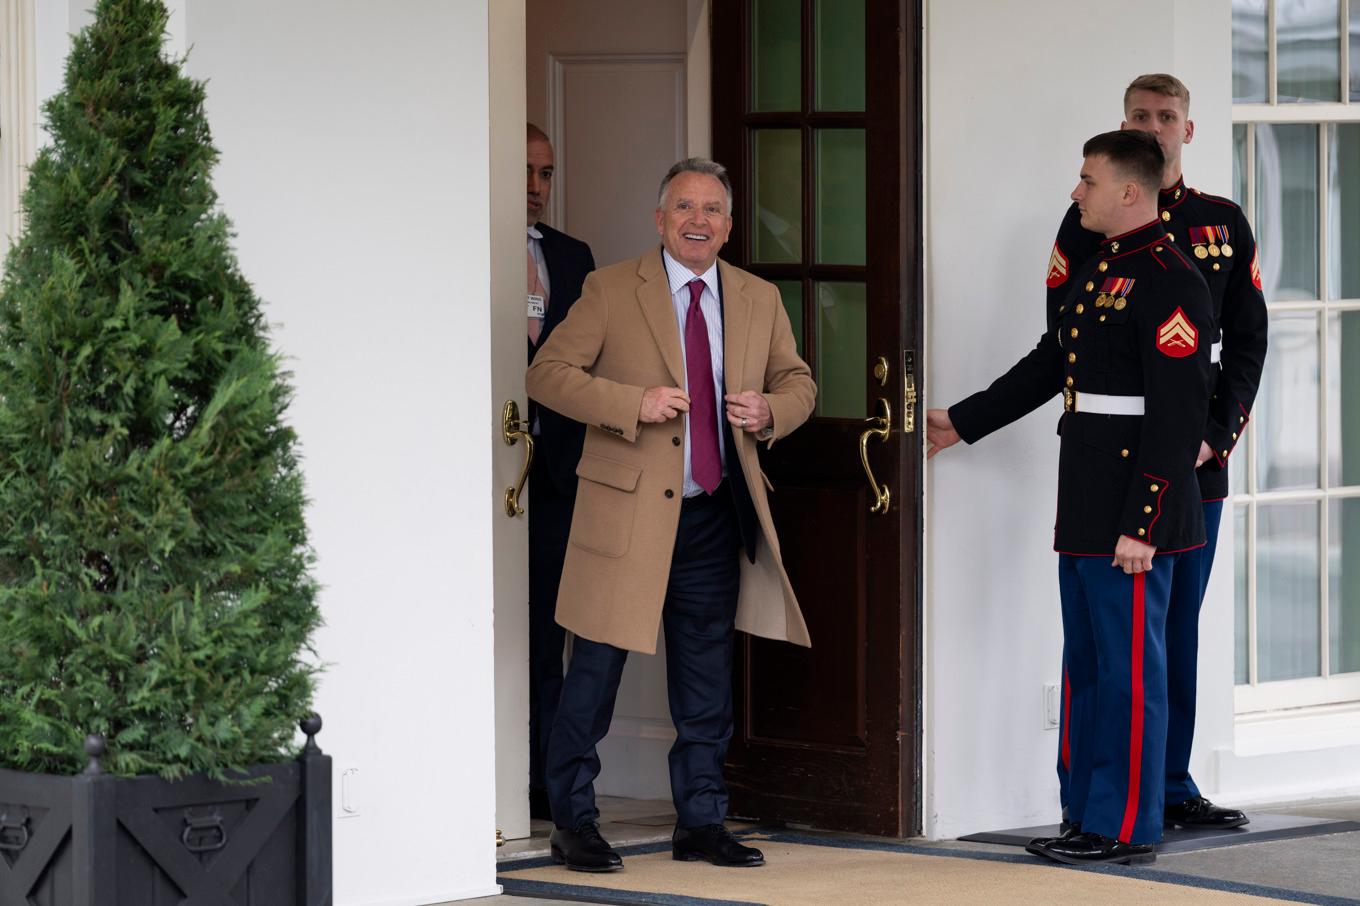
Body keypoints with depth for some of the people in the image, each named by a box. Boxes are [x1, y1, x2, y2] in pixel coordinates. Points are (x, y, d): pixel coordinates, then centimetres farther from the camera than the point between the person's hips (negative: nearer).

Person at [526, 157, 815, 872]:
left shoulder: (760, 301, 10)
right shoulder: (611, 291, -3)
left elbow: (798, 381, 18)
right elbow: (547, 373, -6)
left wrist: (769, 411, -6)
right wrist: (634, 402, -19)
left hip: (715, 516, 4)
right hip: (628, 510, -4)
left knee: (706, 678, 10)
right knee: (596, 671, -2)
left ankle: (700, 823, 19)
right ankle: (573, 824, 8)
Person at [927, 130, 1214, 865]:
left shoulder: (1170, 283, -16)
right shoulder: (1097, 271, 14)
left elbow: (1178, 415, -20)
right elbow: (1047, 365, 24)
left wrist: (1142, 525, -22)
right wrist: (961, 423, 27)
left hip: (1132, 519, -10)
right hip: (1083, 512, 10)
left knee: (1130, 670, -3)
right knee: (1088, 667, 14)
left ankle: (1125, 829, 3)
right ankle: (1090, 817, 22)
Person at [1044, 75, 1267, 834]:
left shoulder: (1224, 224, 11)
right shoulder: (1089, 221, 1)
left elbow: (1248, 340, 9)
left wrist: (1216, 432, -4)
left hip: (1198, 458, 4)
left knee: (1179, 625, 9)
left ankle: (1173, 786, 16)